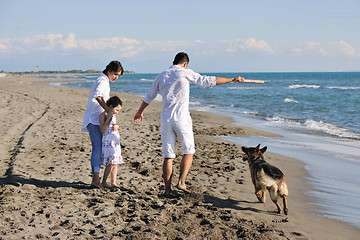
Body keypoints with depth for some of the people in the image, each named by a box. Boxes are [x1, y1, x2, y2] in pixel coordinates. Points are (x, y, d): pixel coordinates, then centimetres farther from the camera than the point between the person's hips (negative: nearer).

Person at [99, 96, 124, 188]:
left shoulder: (113, 116, 14)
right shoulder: (103, 116, -10)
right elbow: (102, 130, -18)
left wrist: (117, 126, 3)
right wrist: (108, 119, -23)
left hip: (116, 142, 8)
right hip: (108, 143, -8)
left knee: (115, 163, 7)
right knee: (111, 163, -11)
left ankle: (113, 182, 13)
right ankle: (104, 182, -1)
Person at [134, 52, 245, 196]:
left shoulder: (162, 76, 12)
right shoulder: (185, 73, -1)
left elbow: (149, 97, 22)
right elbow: (208, 81, -5)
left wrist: (140, 112, 38)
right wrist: (232, 80, 1)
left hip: (166, 119, 4)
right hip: (182, 118, -4)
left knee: (168, 156, 6)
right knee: (188, 152, 11)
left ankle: (167, 189, 5)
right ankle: (181, 182, -1)